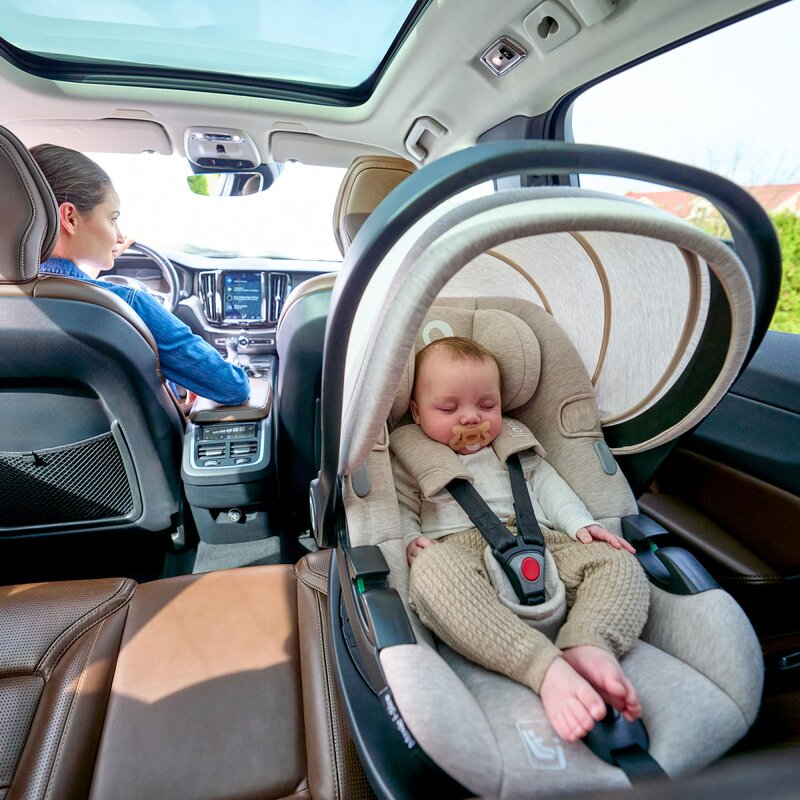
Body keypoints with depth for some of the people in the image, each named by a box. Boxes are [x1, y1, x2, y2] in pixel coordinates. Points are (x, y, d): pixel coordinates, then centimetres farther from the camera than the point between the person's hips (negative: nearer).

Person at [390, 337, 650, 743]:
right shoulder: (408, 454, 16)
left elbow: (546, 482, 23)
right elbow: (400, 509, 11)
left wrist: (581, 523, 7)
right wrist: (410, 540, -10)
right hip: (461, 546, -4)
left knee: (617, 561, -16)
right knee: (431, 568, -40)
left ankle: (587, 648, -41)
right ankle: (547, 669, -49)